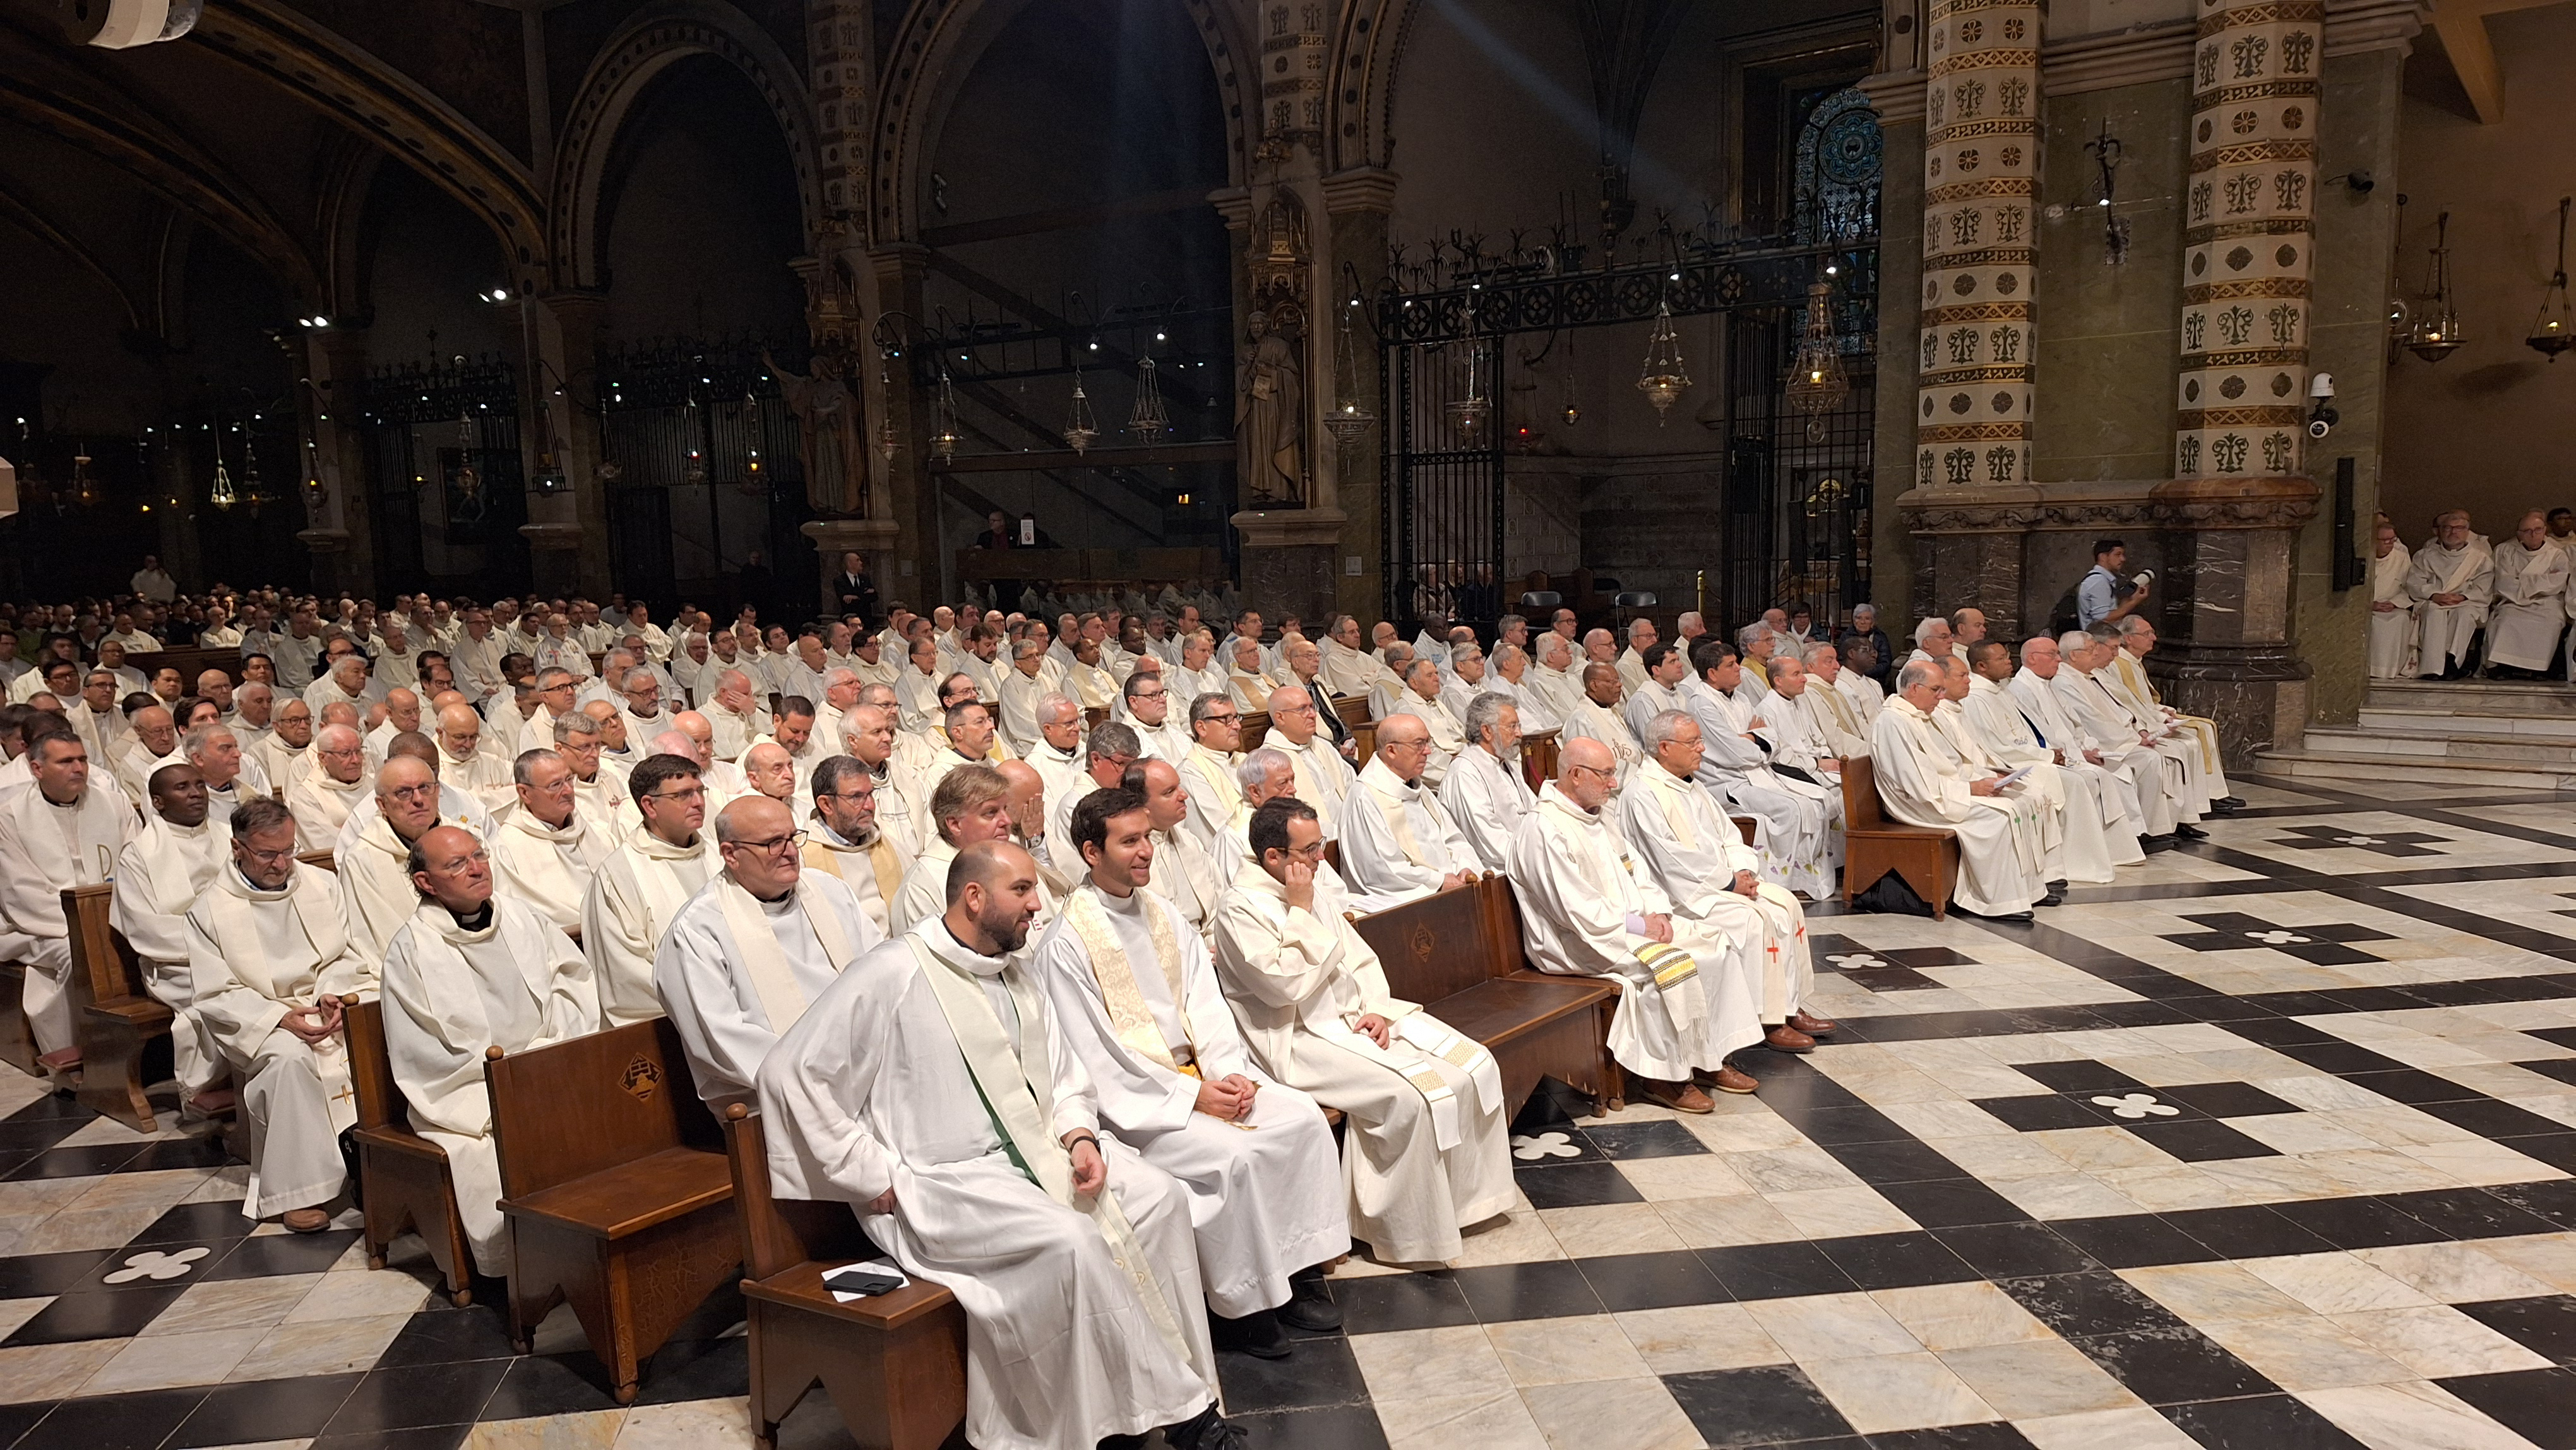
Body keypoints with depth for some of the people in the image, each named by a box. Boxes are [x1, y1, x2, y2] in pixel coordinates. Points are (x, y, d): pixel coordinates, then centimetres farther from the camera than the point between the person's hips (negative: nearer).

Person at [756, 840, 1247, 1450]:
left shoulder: (1017, 978, 12)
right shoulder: (892, 976, -12)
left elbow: (1065, 1079, 17)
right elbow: (792, 1074, -14)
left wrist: (1080, 1137, -5)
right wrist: (874, 1178, -13)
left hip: (1031, 1149, 8)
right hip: (940, 1182, -8)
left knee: (1159, 1195, -12)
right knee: (1073, 1238, -29)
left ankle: (1179, 1385, -7)